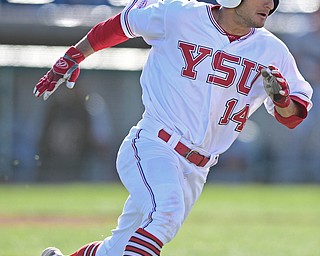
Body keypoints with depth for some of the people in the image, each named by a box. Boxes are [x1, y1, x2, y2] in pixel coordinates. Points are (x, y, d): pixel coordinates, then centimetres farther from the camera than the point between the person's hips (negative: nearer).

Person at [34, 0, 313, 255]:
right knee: (167, 213, -33)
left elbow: (293, 117, 5)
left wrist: (281, 98, -17)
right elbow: (121, 23, 11)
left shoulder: (271, 51, 2)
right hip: (151, 147, -4)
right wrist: (72, 58, 14)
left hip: (195, 171, 4)